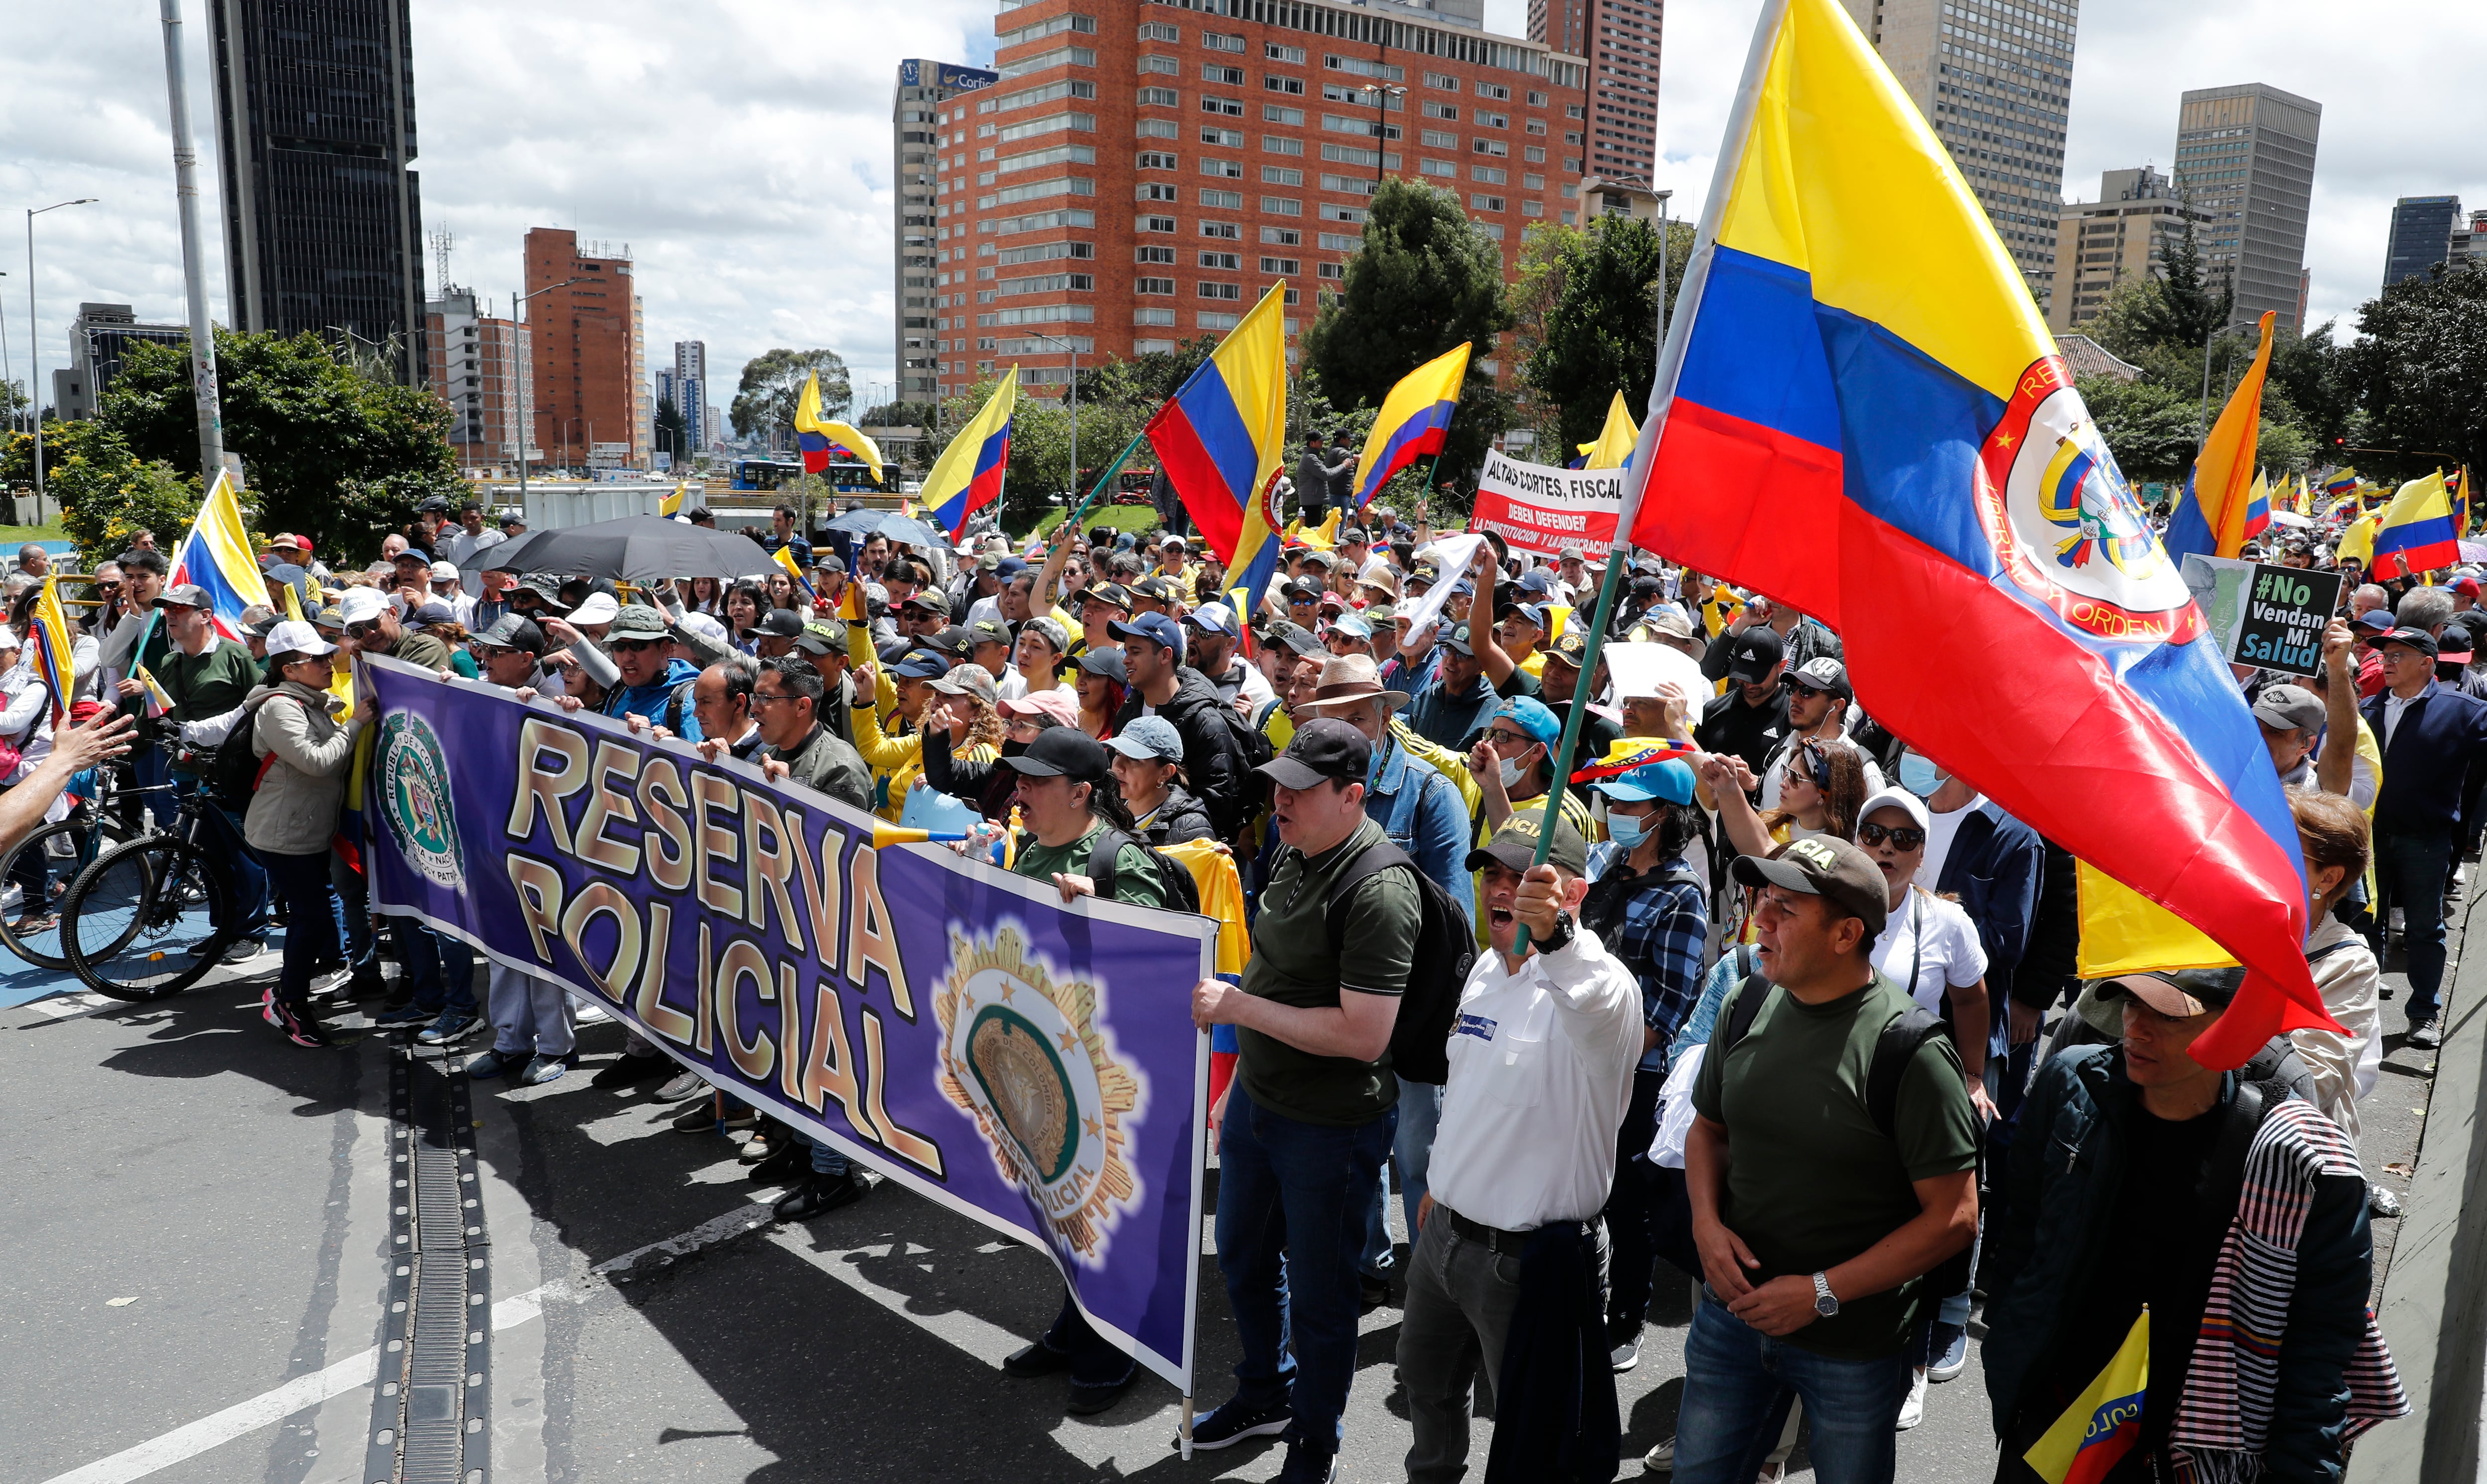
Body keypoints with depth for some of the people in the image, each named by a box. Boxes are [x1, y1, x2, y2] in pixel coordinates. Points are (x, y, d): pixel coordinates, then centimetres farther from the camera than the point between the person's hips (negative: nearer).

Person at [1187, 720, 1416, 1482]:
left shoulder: (1379, 893, -25)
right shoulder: (1295, 855, 3)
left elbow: (1363, 1034, -28)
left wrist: (1238, 1007, -26)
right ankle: (1264, 1394, 49)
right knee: (1243, 1256, 24)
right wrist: (1241, 1082, 17)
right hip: (1257, 1099, 9)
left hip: (1332, 1127, -8)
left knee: (1318, 1290, 10)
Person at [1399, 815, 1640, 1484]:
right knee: (1427, 1382, 30)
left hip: (1530, 1258, -8)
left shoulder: (1594, 983, -24)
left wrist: (1555, 938, -70)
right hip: (1444, 1230, 8)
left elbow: (1600, 1005, -51)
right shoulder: (1486, 968, 4)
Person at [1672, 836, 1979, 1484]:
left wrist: (1823, 1293, -18)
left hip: (1853, 1347, -4)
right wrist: (1707, 1221, -7)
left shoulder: (1908, 1050, -19)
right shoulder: (1748, 1006, -3)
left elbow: (1954, 1217, -17)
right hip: (1735, 1310, 4)